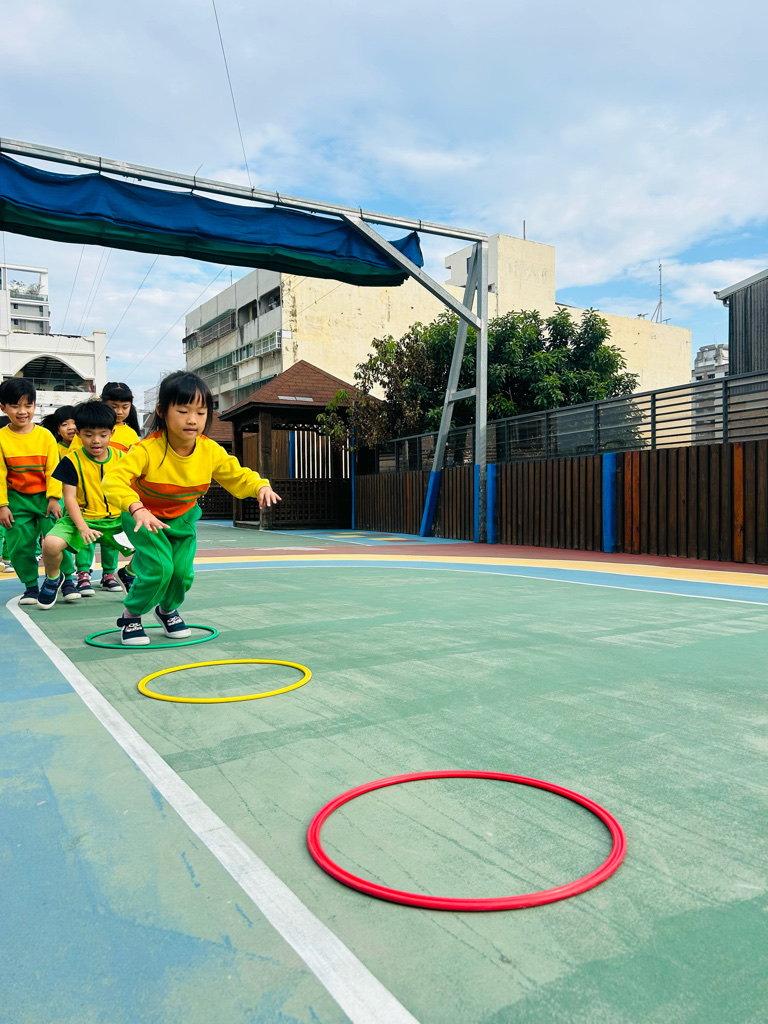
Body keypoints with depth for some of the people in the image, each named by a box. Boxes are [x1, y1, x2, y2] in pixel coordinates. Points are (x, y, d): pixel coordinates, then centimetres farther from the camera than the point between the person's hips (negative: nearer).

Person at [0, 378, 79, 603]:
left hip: (45, 498, -1)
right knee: (19, 546, 3)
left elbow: (53, 469, -4)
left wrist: (54, 498, -9)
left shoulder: (45, 435, -4)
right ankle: (31, 587, 19)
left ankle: (67, 580, 10)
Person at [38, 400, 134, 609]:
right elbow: (69, 498, -8)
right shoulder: (72, 461, -7)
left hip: (115, 521, 3)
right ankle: (53, 578, 8)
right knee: (51, 543, -31)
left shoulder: (121, 458, 2)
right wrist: (82, 527, -20)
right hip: (81, 519, -3)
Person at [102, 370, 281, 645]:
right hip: (144, 517, -4)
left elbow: (238, 476, -4)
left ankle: (168, 609, 31)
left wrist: (260, 486, -26)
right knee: (159, 566, -20)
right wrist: (136, 509, -58)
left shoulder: (211, 451, -17)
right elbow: (114, 479, -41)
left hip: (182, 518, 4)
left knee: (183, 570, -5)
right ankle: (130, 615, 8)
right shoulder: (147, 449, -32)